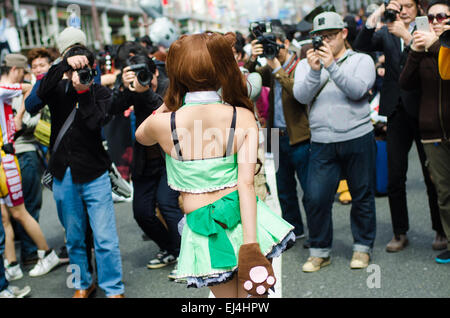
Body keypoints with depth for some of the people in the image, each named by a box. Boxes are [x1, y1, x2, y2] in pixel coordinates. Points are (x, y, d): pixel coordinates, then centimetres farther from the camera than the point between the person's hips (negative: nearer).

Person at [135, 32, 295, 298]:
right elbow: (246, 184, -18)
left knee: (227, 295, 21)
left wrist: (171, 101, 11)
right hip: (244, 221, 0)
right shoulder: (244, 118, -11)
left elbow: (141, 135, 15)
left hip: (203, 225, 1)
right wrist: (250, 244, -19)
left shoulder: (162, 123, -11)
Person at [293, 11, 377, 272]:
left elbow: (357, 90, -12)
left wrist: (331, 66, -20)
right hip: (322, 143, 1)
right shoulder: (307, 64, 12)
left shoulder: (361, 60, 7)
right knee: (315, 198, -4)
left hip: (359, 138, -1)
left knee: (363, 196, 8)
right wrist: (314, 70, -20)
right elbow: (301, 96, -5)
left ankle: (363, 247, 25)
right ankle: (320, 251, 13)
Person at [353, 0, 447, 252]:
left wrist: (406, 36, -23)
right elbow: (360, 47, -8)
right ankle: (400, 233, 19)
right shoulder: (386, 33, 9)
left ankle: (441, 231, 21)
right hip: (398, 111, 3)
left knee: (432, 174, 5)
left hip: (423, 110, -3)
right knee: (395, 177, 6)